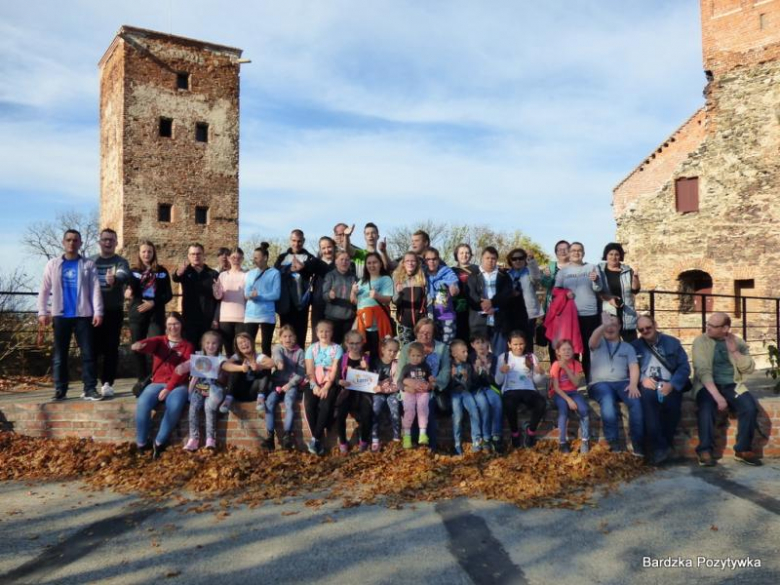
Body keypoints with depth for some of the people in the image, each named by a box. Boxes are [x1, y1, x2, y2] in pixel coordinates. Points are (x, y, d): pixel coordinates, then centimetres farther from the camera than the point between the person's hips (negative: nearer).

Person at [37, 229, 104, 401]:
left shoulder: (88, 265, 5)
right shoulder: (53, 264, 8)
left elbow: (95, 289, -1)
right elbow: (44, 290, 8)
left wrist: (98, 312, -10)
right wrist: (42, 312, 0)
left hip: (83, 315, -1)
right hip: (60, 316, 1)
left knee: (88, 353, -2)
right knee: (59, 355, 5)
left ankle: (90, 389, 1)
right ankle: (60, 390, 11)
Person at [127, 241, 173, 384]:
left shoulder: (162, 271, 8)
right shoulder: (134, 271, 7)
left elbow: (168, 294, 4)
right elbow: (131, 291, -7)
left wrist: (153, 303, -11)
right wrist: (130, 292, -31)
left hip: (156, 315, -1)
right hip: (137, 315, 1)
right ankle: (142, 381, 14)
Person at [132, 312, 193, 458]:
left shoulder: (187, 346, 7)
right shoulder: (159, 341, 12)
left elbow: (182, 371, -5)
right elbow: (149, 343, -15)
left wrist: (168, 389, -17)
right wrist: (139, 345, -40)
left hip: (177, 385, -2)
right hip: (157, 383, 2)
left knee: (175, 406, -34)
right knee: (142, 404, -28)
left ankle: (159, 442, -15)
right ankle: (141, 443, -9)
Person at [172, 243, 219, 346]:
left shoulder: (213, 274, 6)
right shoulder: (186, 272, 5)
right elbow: (176, 278, -19)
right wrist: (180, 272, -43)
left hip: (208, 320, 0)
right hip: (189, 320, 0)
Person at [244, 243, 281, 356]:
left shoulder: (274, 273, -1)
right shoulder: (250, 274, 13)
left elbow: (276, 294, -8)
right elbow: (246, 293, 6)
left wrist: (258, 295, -12)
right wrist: (251, 294, -17)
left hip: (267, 315, -4)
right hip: (250, 315, 4)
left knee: (266, 346, 3)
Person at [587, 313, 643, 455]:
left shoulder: (627, 347, 19)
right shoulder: (598, 343, 12)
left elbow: (634, 368, 6)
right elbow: (593, 339, -15)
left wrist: (633, 384, -14)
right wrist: (604, 325, -35)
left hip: (622, 382, 2)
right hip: (600, 383, -2)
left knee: (636, 401, -30)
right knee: (608, 402, -36)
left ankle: (638, 444, -23)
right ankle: (614, 443, -24)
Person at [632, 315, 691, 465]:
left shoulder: (672, 342, 13)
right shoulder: (635, 346, 15)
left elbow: (684, 367, 3)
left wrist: (672, 385, -14)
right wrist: (641, 380, -15)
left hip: (668, 385, 0)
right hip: (647, 385, 0)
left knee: (670, 400, -35)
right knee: (648, 396, -36)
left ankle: (666, 443, -15)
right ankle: (659, 446, -30)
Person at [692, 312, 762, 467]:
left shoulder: (738, 342, 7)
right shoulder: (700, 341, -3)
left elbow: (749, 369, 1)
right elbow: (702, 371, -14)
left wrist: (734, 351, -13)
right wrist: (717, 396, -24)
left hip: (732, 385, 3)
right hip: (707, 385, -3)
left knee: (750, 407, -24)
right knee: (706, 407, -33)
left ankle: (743, 449, -8)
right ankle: (705, 450, -21)